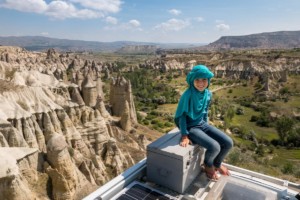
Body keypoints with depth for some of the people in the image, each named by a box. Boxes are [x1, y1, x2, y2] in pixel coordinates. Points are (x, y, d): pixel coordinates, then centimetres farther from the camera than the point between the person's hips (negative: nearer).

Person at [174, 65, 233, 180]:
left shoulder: (208, 94, -2)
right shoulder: (188, 95, -22)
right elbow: (181, 115, -17)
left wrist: (206, 127, 17)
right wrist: (184, 135, -18)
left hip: (202, 124, 7)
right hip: (191, 127, -7)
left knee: (228, 143, -3)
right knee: (214, 147, -25)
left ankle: (217, 164, 25)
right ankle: (208, 165, 11)